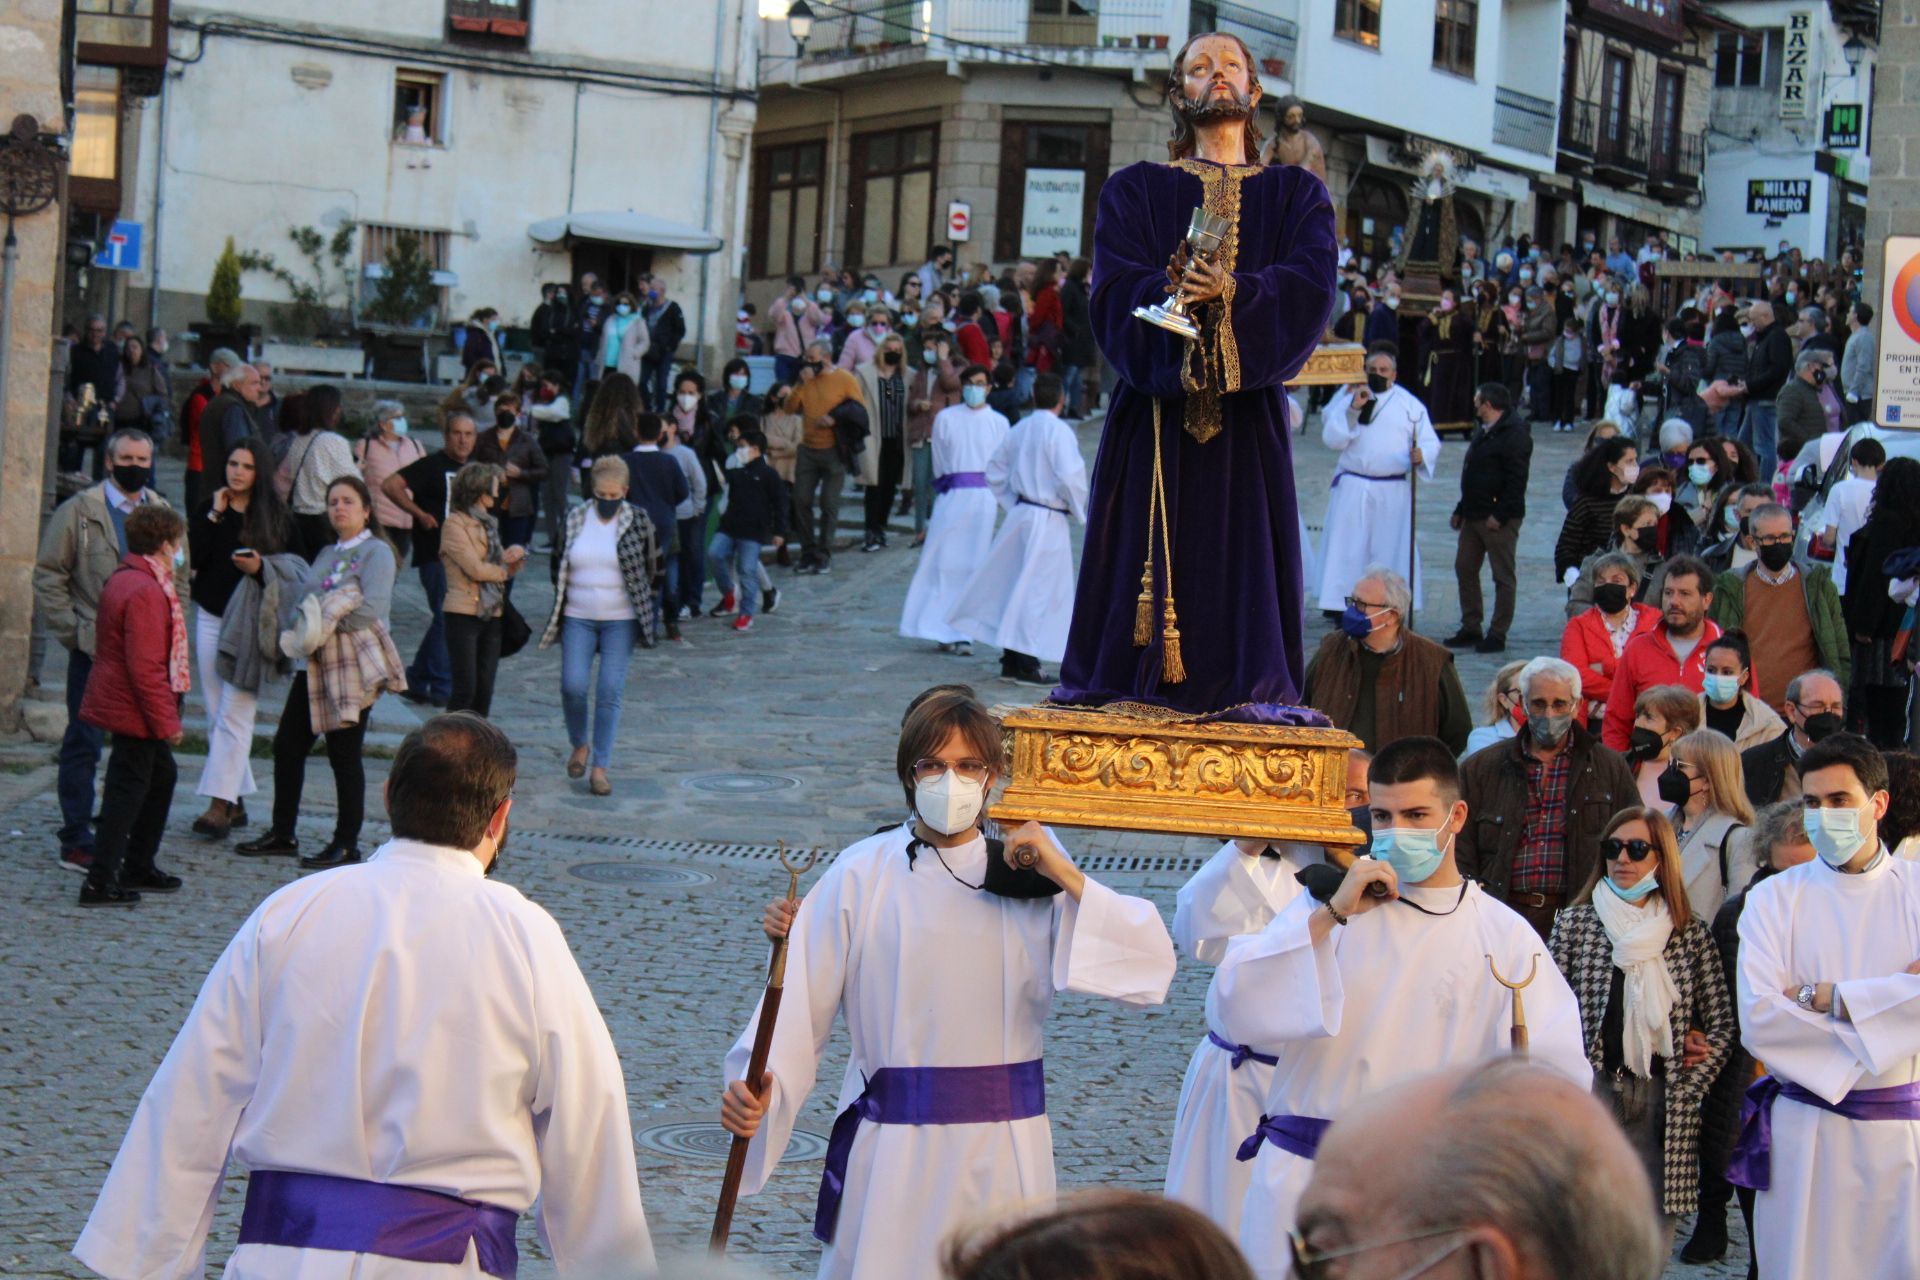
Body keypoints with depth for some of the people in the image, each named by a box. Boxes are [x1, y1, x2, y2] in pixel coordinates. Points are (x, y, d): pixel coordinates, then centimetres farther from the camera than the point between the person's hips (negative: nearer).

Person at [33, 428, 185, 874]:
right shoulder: (78, 511, -1)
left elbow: (179, 577, 20)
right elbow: (48, 577, -2)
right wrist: (74, 632, -9)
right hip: (94, 649, -4)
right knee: (83, 745, 0)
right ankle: (77, 841, 6)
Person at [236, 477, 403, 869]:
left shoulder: (377, 552, -6)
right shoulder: (326, 554, 20)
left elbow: (373, 607, -19)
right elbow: (299, 596, 12)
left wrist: (327, 623, -18)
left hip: (352, 664, -8)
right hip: (316, 664, 8)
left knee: (344, 753, -3)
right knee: (288, 744, 9)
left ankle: (347, 843, 5)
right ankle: (282, 834, 19)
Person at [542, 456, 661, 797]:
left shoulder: (639, 522, -2)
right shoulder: (574, 520, 4)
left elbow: (657, 567, 9)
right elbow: (558, 564, 17)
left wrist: (638, 597, 9)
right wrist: (564, 597, 11)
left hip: (621, 621, -2)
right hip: (578, 619, 2)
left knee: (610, 692, -5)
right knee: (573, 686, -9)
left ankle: (600, 767, 1)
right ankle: (580, 745, 19)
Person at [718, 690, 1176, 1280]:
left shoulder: (1031, 876, 3)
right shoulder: (861, 876, -3)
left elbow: (1152, 966, -5)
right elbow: (802, 1001, -7)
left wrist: (1066, 877, -13)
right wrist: (760, 1086, -24)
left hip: (1003, 1148, 2)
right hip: (892, 1149, -2)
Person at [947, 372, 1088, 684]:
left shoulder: (1019, 430, 8)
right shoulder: (1058, 432, -15)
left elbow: (995, 470, 16)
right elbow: (1070, 477, -22)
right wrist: (1079, 511, -6)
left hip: (1020, 513, 8)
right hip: (1048, 519, -8)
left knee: (1017, 586, 15)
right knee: (1040, 590, -3)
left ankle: (1011, 661, 20)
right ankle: (1026, 665, -3)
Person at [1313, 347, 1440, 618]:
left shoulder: (1410, 404, 7)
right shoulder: (1348, 397, 7)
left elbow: (1431, 442, 4)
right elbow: (1331, 438, -2)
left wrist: (1422, 454, -20)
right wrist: (1353, 409, -14)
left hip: (1394, 493, 0)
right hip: (1353, 489, 0)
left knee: (1391, 551, 1)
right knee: (1347, 551, -2)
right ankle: (1340, 606, 2)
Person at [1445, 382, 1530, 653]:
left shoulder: (1515, 434, -13)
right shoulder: (1482, 432, 18)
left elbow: (1516, 479, -19)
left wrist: (1500, 515, -23)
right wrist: (1460, 509, 19)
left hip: (1500, 518, -10)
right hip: (1474, 516, 10)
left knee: (1503, 576, -2)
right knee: (1464, 569, 11)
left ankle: (1498, 635, 1)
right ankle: (1470, 629, 19)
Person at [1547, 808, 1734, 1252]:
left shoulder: (1690, 931, 6)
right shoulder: (1574, 923, 4)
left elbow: (1722, 1024, 8)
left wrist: (1687, 1088, -1)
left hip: (1661, 1106, 1)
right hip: (1591, 1094, -1)